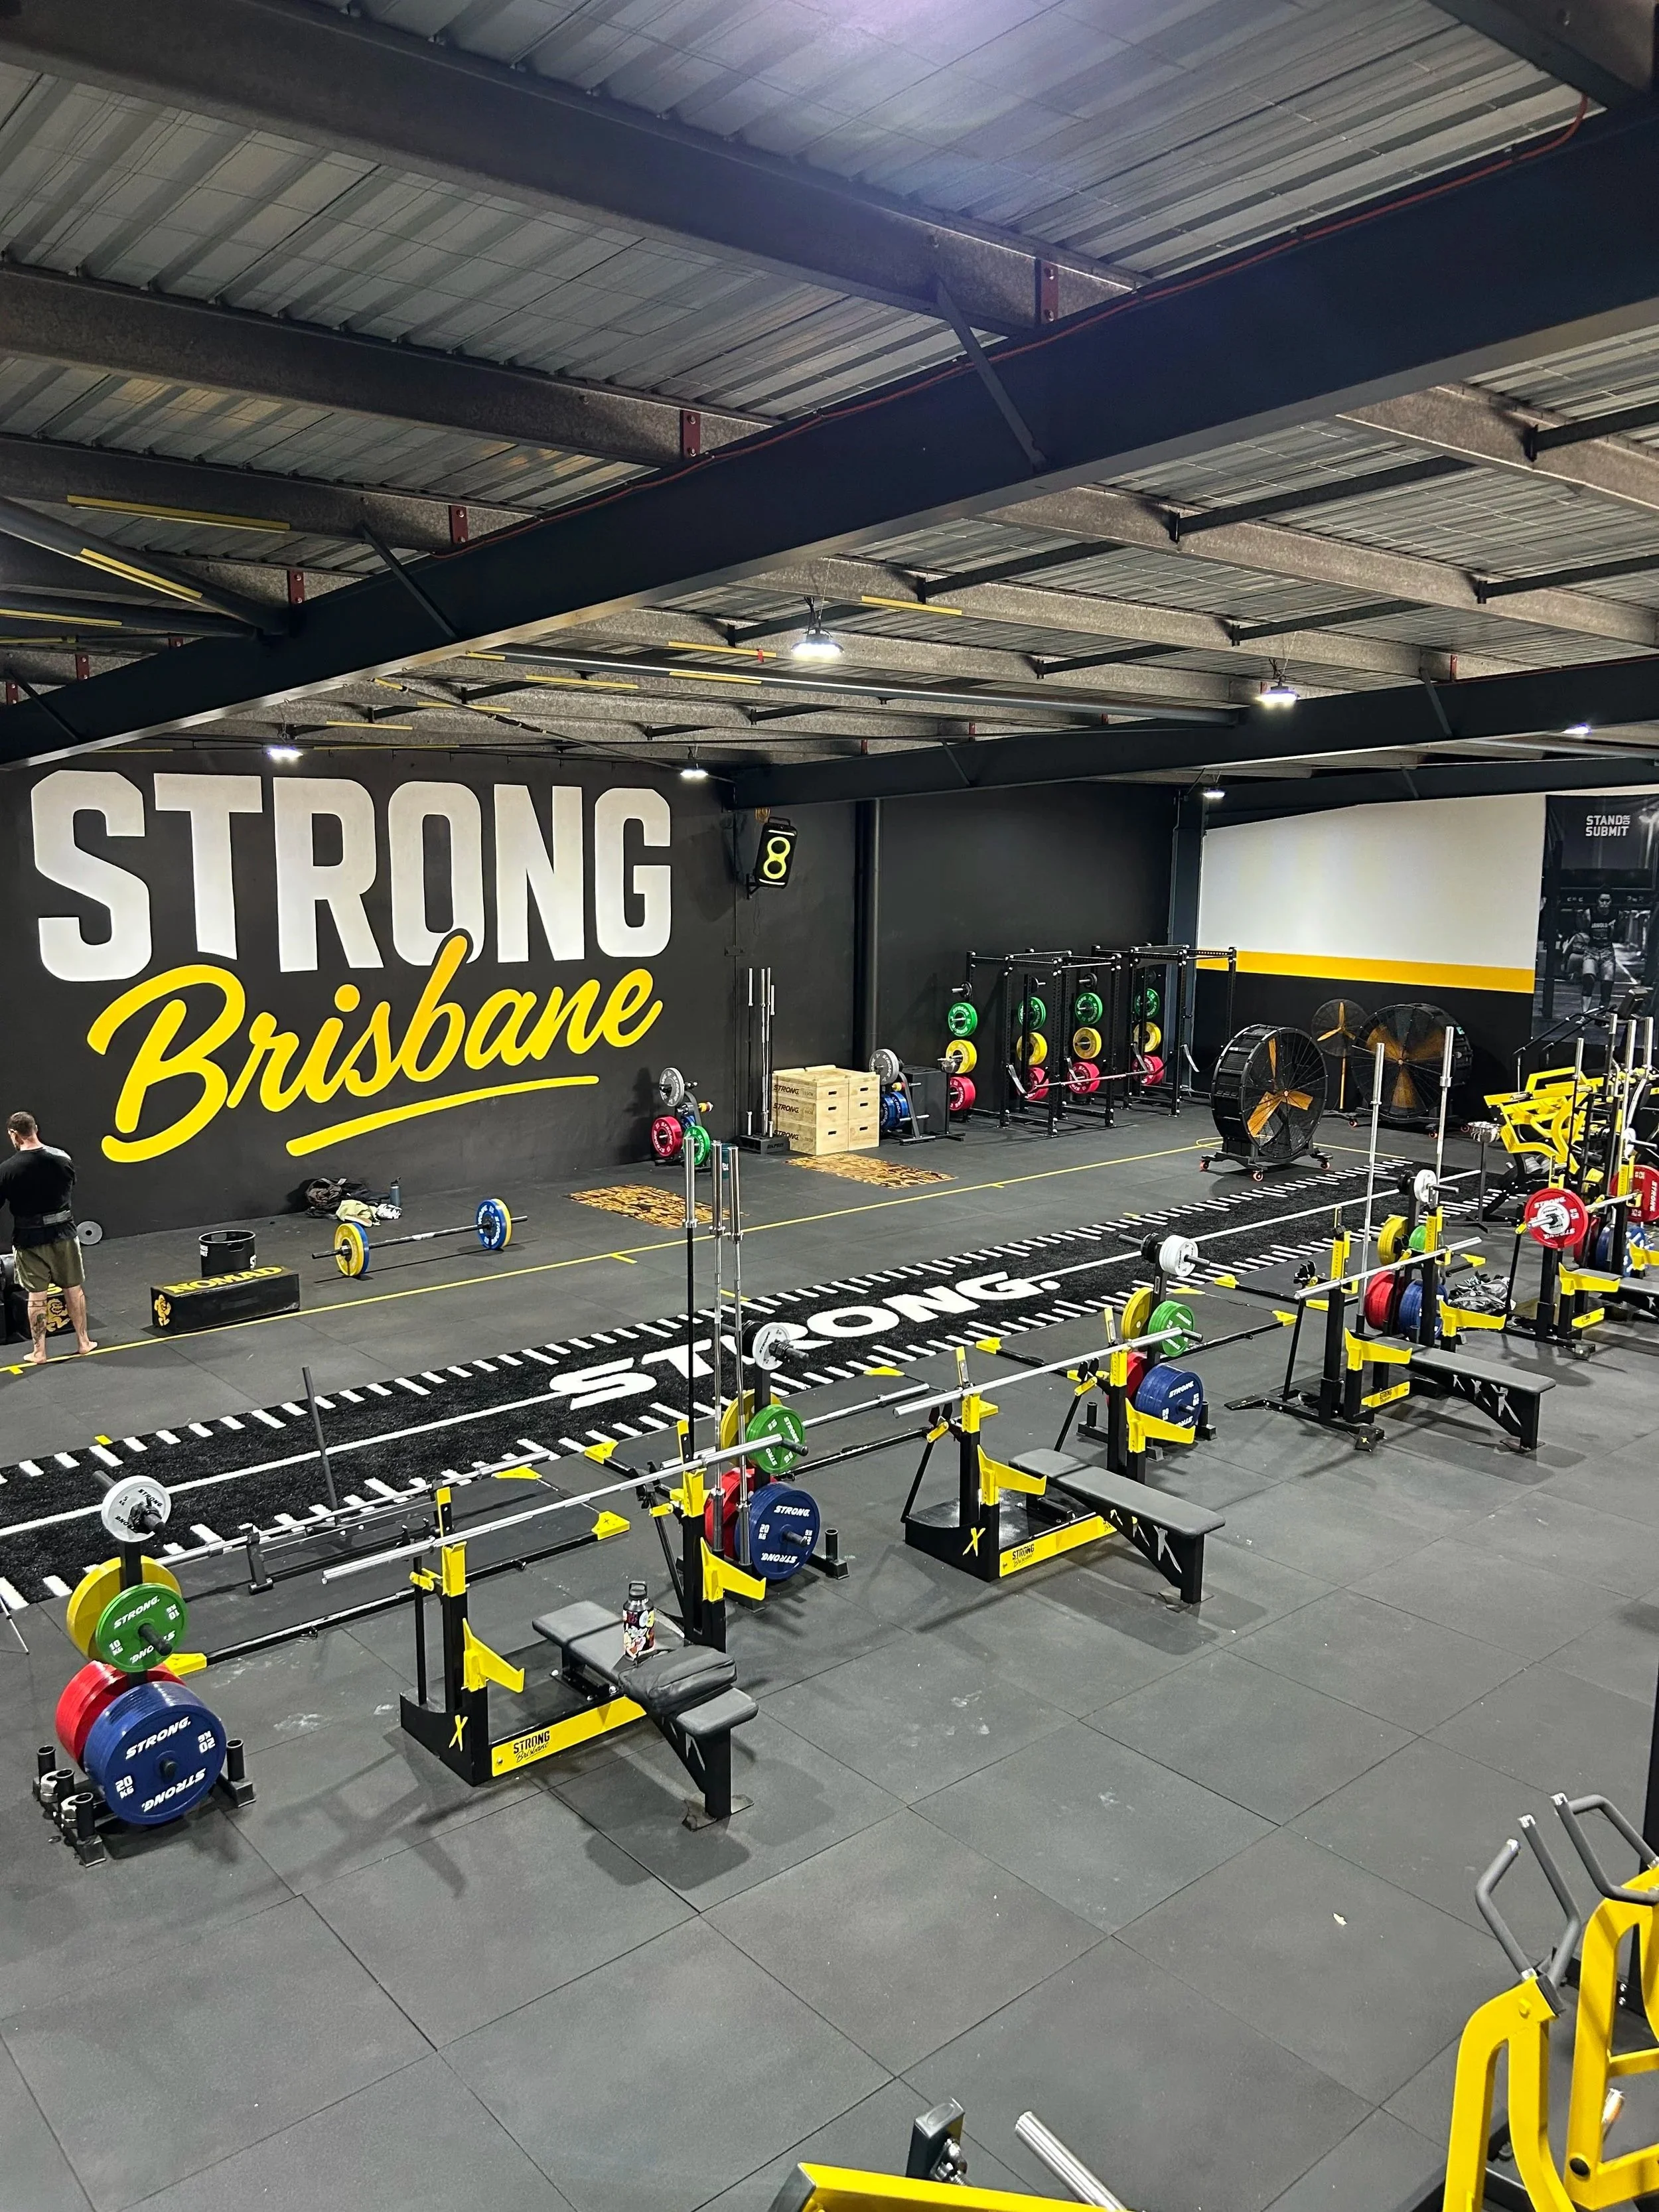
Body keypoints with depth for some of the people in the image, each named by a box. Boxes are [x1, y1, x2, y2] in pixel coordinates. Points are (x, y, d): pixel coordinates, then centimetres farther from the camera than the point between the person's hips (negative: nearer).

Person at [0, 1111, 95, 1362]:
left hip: (30, 1238, -2)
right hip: (63, 1233, 2)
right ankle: (83, 1342, 23)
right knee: (74, 1289, 14)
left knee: (36, 1296, 6)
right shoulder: (63, 1159, -6)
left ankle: (39, 1352, 14)